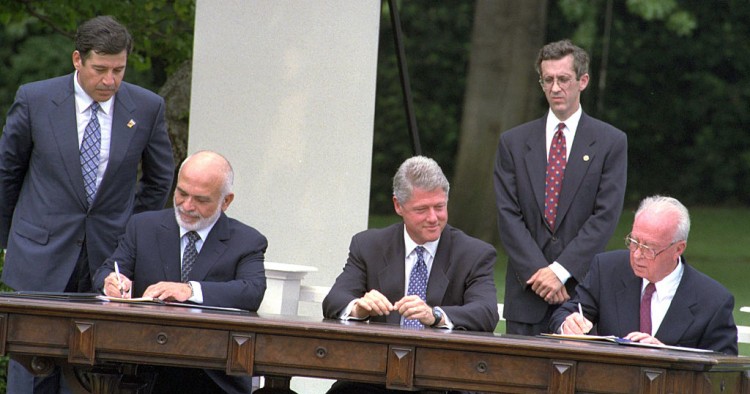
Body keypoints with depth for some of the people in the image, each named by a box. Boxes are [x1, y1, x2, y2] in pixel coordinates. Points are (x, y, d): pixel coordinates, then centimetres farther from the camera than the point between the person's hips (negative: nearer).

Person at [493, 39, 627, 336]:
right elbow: (508, 215, 3)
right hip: (526, 293, 2)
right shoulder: (513, 142, 10)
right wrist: (539, 272, -10)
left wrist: (561, 271, -12)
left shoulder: (611, 142, 4)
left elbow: (606, 216, -4)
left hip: (581, 286, -2)